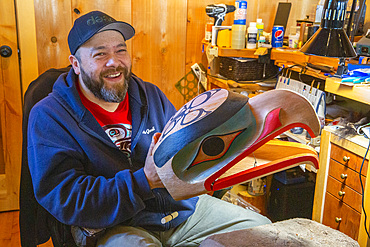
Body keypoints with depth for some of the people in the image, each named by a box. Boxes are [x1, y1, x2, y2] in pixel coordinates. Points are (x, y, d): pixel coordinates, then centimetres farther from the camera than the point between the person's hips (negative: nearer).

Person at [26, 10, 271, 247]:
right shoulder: (48, 117, -8)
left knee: (262, 226, 2)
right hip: (110, 226, -5)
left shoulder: (150, 95, 9)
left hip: (183, 206, 6)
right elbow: (64, 199, -17)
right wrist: (145, 180, -26)